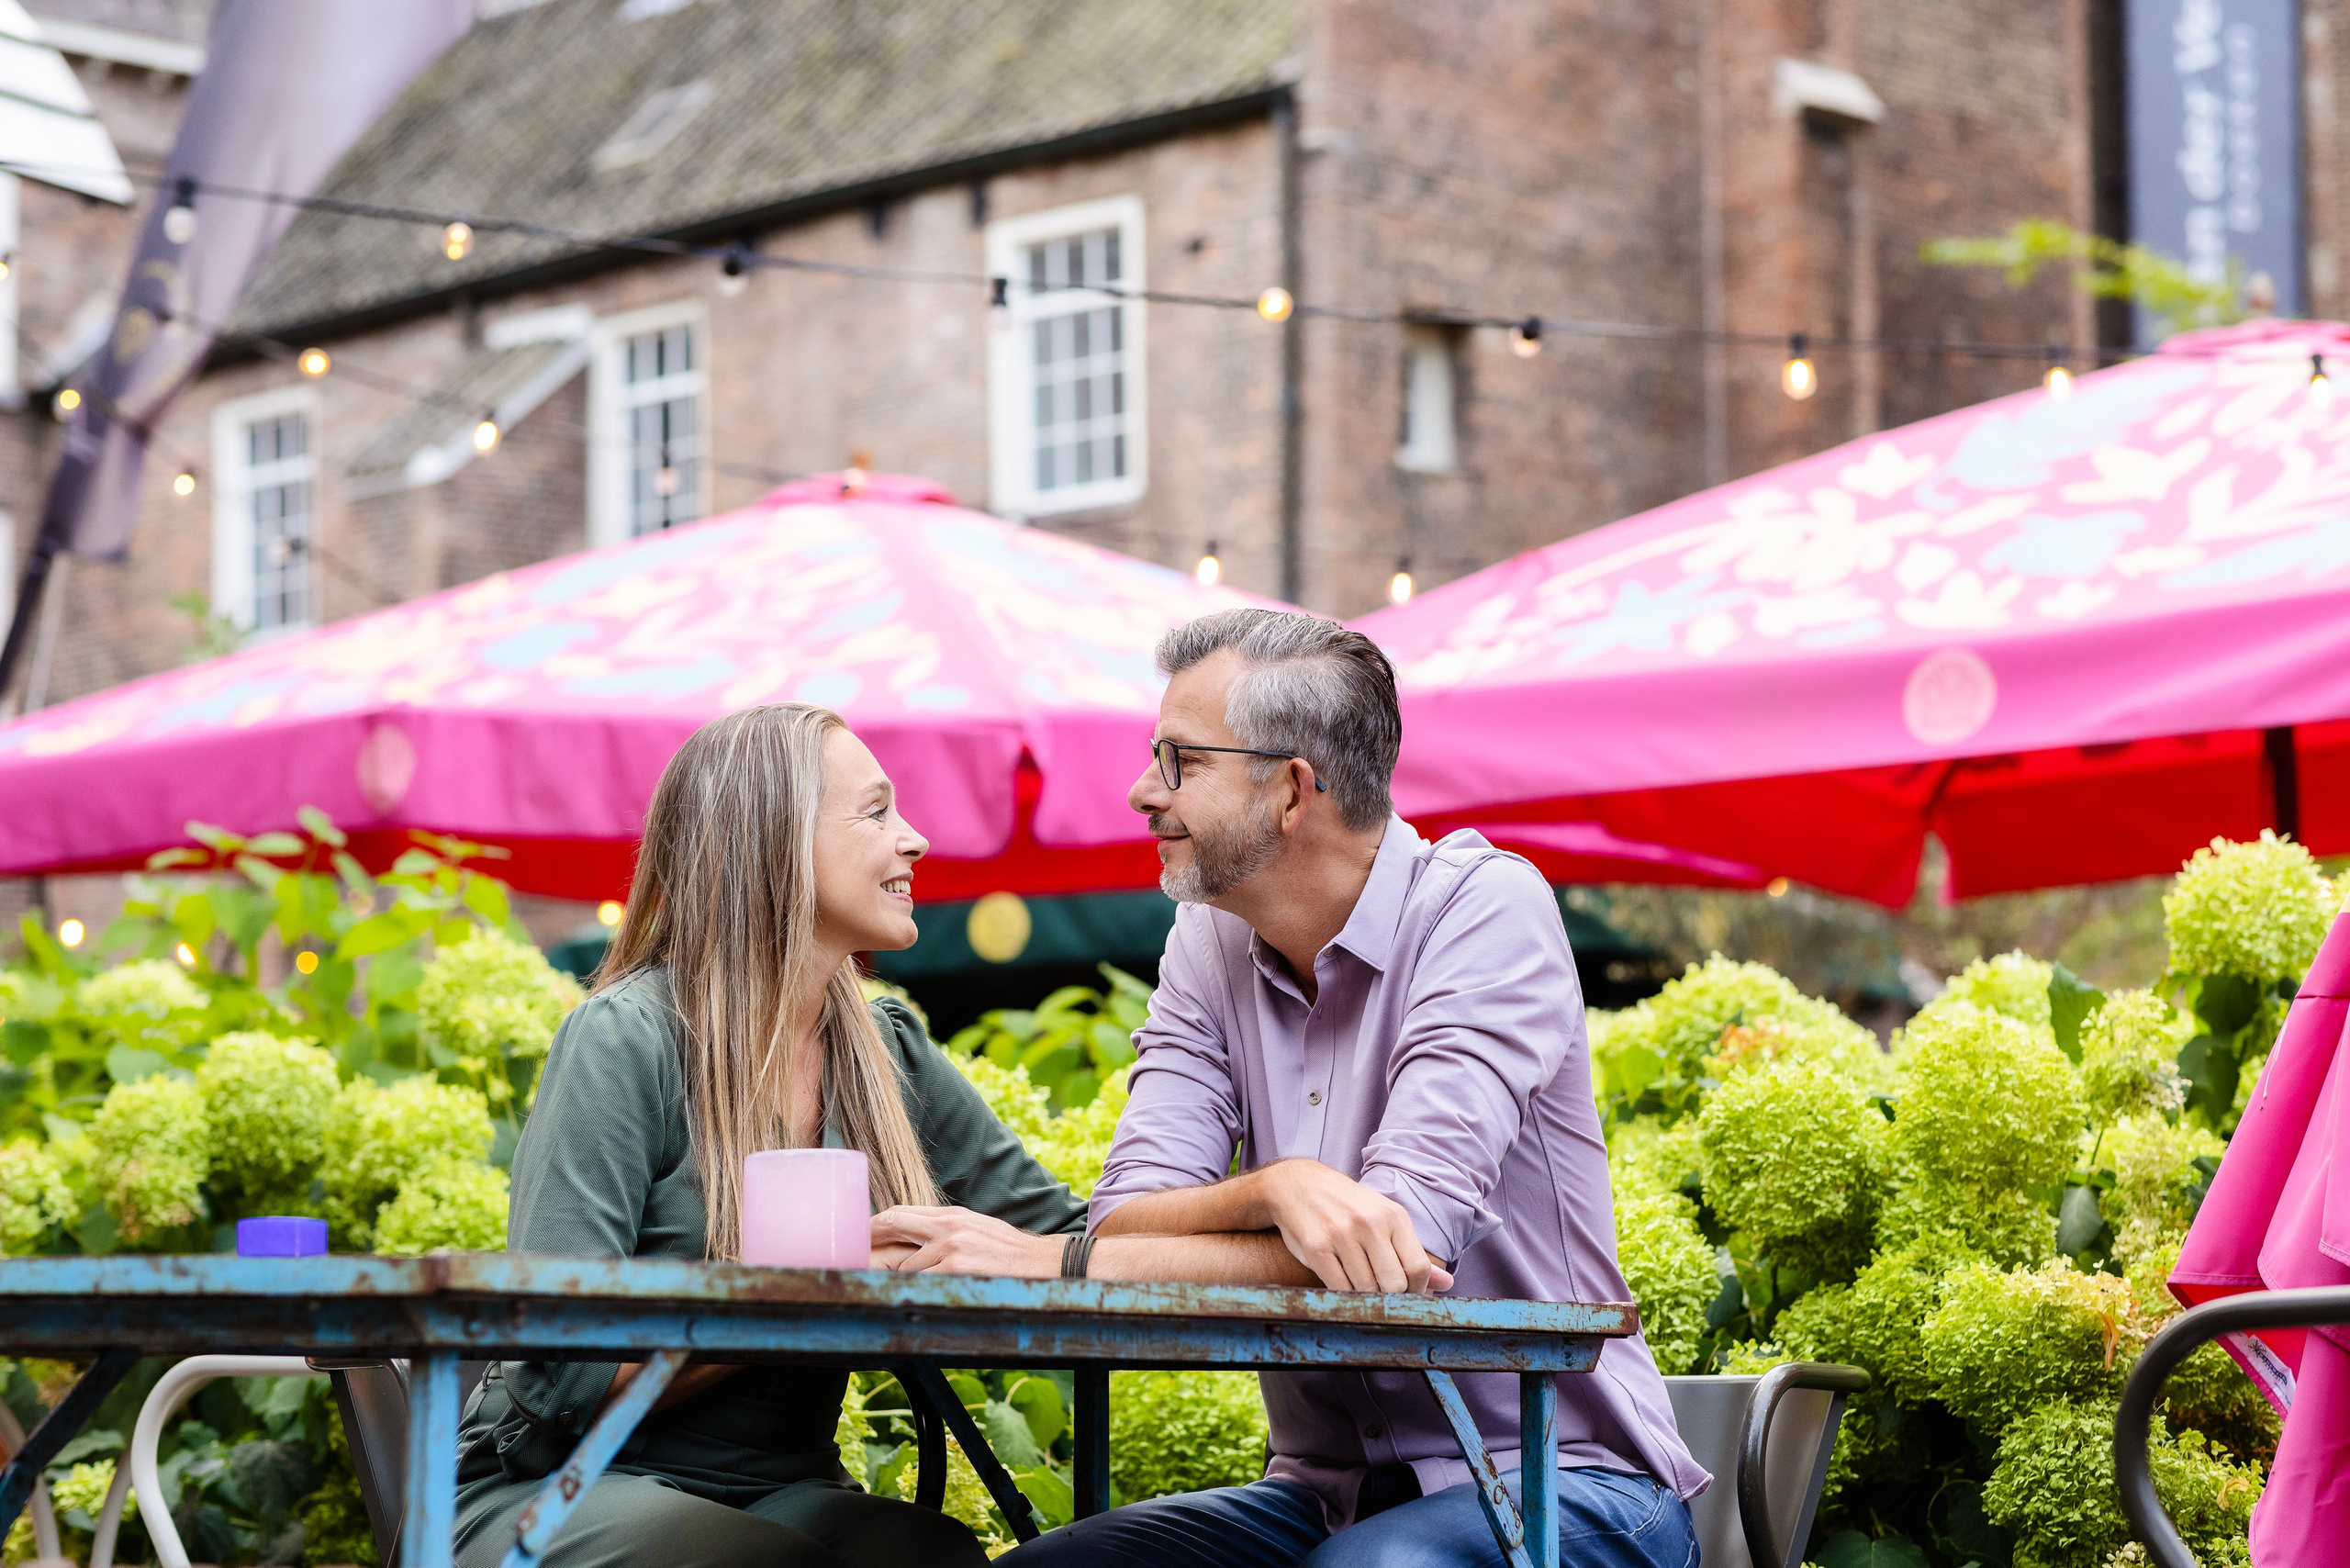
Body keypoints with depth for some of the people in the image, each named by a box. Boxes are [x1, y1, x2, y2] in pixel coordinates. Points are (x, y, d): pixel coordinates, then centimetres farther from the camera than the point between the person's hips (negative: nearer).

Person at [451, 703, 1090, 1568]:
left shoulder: (888, 1054, 8)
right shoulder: (625, 1041, -11)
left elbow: (1068, 1238, 12)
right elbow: (563, 1370, -16)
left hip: (783, 1489, 4)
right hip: (563, 1491, -4)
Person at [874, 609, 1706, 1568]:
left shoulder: (1485, 907, -12)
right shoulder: (1208, 947, 6)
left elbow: (1407, 1231, -25)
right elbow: (1128, 1220, -6)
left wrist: (1058, 1265, -26)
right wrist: (1278, 1188, -30)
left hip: (1546, 1480, -5)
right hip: (1329, 1491, 5)